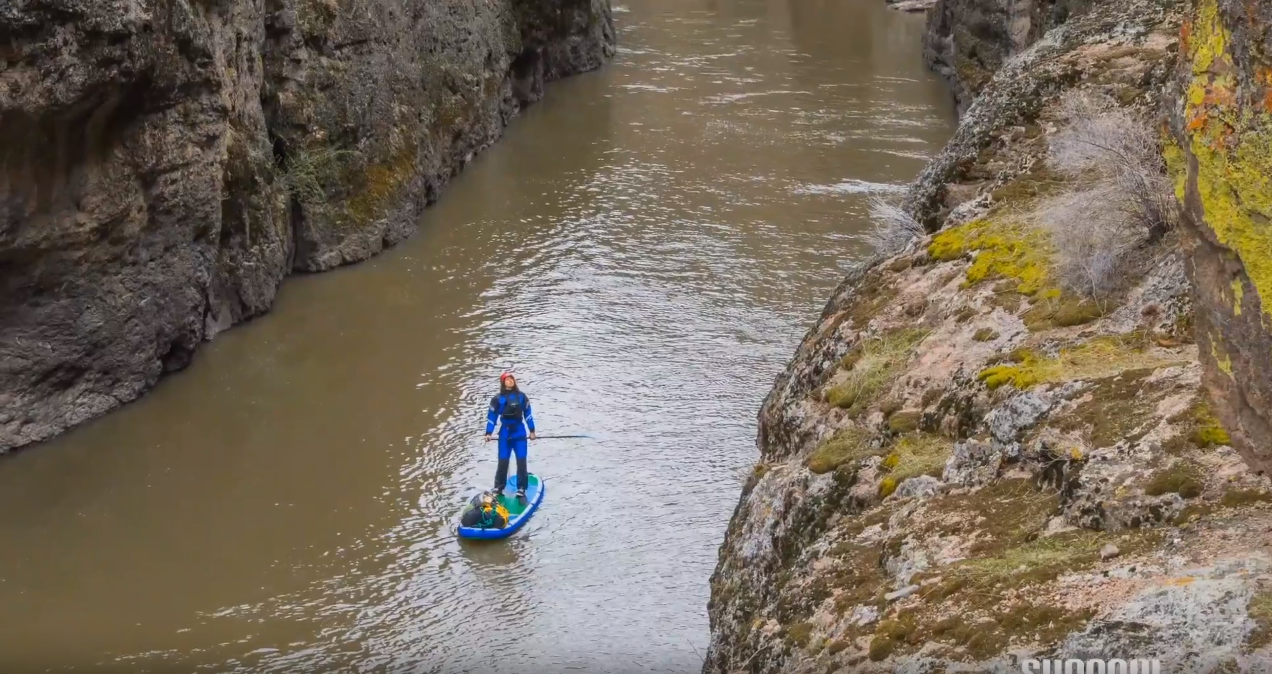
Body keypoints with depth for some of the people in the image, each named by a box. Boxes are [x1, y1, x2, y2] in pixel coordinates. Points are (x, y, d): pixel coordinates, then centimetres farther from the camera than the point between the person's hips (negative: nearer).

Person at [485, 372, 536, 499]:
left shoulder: (521, 396, 6)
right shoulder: (497, 399, -2)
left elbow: (527, 414, 9)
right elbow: (491, 417, -2)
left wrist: (532, 430, 6)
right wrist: (489, 433, -12)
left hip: (520, 432, 2)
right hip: (505, 432, -2)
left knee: (521, 460, -3)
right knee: (503, 461, -4)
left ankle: (521, 489, 2)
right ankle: (498, 488, 7)